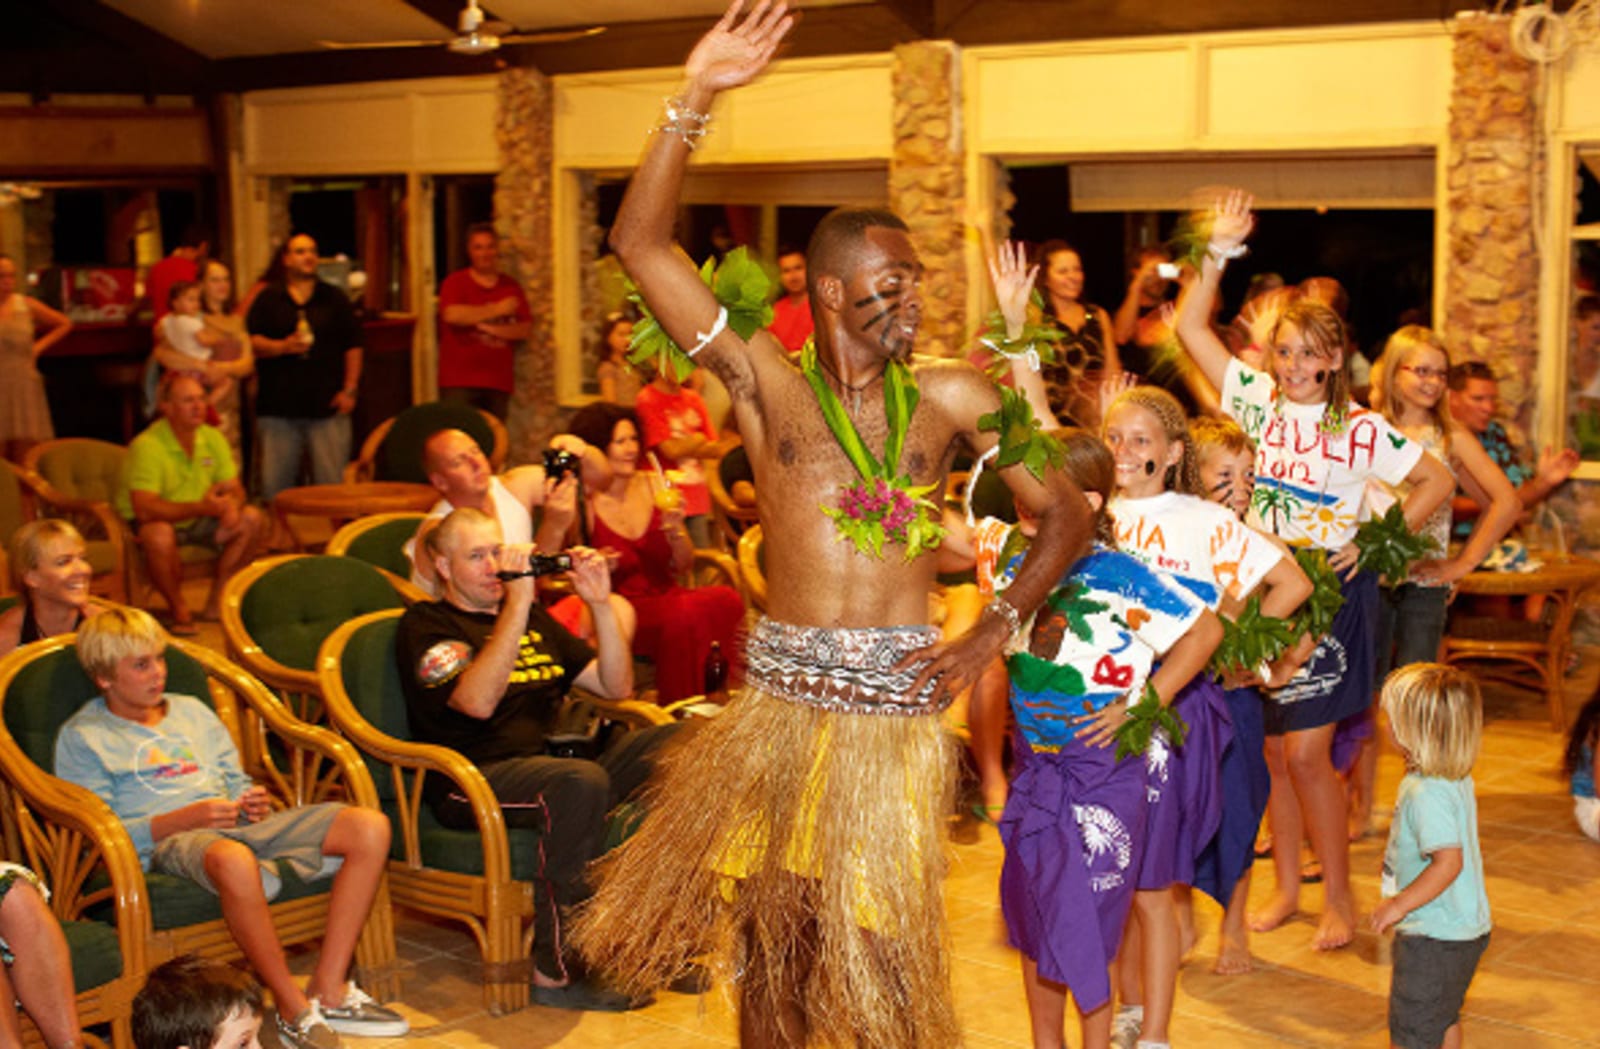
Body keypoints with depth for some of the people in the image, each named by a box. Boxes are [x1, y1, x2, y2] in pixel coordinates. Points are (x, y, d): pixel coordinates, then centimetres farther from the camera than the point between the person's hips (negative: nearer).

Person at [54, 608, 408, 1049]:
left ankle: (328, 990, -19)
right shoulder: (83, 737, 8)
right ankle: (294, 1011, -31)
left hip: (237, 826, 6)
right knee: (233, 860, -45)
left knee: (370, 827, -16)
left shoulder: (192, 711, 27)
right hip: (166, 843, -6)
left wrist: (253, 801, 4)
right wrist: (185, 818, -14)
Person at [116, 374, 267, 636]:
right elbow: (144, 508, -32)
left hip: (197, 523, 6)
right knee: (159, 536, -40)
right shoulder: (147, 446, -23)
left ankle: (216, 603, -4)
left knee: (253, 520, -13)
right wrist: (200, 507, -41)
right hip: (158, 522, -6)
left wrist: (231, 504, -26)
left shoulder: (212, 438, -3)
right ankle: (179, 612, -15)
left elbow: (234, 489, 1)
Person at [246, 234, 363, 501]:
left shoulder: (334, 298, 12)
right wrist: (282, 347, -15)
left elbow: (353, 346, 10)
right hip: (277, 406, 0)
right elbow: (251, 341, 2)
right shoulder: (268, 299, 9)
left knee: (332, 480, -2)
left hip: (327, 405, 0)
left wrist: (349, 390, 2)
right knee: (274, 482, 0)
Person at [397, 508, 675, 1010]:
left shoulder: (533, 619, 24)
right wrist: (516, 603, -18)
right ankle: (556, 973, -29)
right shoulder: (425, 626, 3)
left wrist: (600, 604, 5)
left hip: (556, 761, 7)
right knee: (580, 781, -38)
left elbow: (616, 686, 19)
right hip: (473, 780, -7)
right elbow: (478, 701, -17)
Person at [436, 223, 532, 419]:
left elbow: (525, 329, 7)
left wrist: (490, 328, -8)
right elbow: (452, 315, -15)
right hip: (459, 382, -3)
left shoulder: (511, 287, 14)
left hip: (499, 382, 3)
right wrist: (497, 310, -7)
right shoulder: (455, 282, 4)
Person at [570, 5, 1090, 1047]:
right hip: (779, 700, 1)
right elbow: (640, 243, -5)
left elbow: (1067, 511, 9)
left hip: (897, 709, 0)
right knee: (767, 936, 12)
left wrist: (992, 633, -3)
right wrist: (695, 98, -11)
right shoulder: (766, 380, 1)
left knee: (882, 954, 6)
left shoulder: (949, 395, 4)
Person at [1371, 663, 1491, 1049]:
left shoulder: (1427, 794, -28)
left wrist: (1398, 905, -25)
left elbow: (1448, 861, -32)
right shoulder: (1458, 779, 3)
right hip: (1464, 929, 10)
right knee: (1444, 1017, 26)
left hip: (1433, 937, -10)